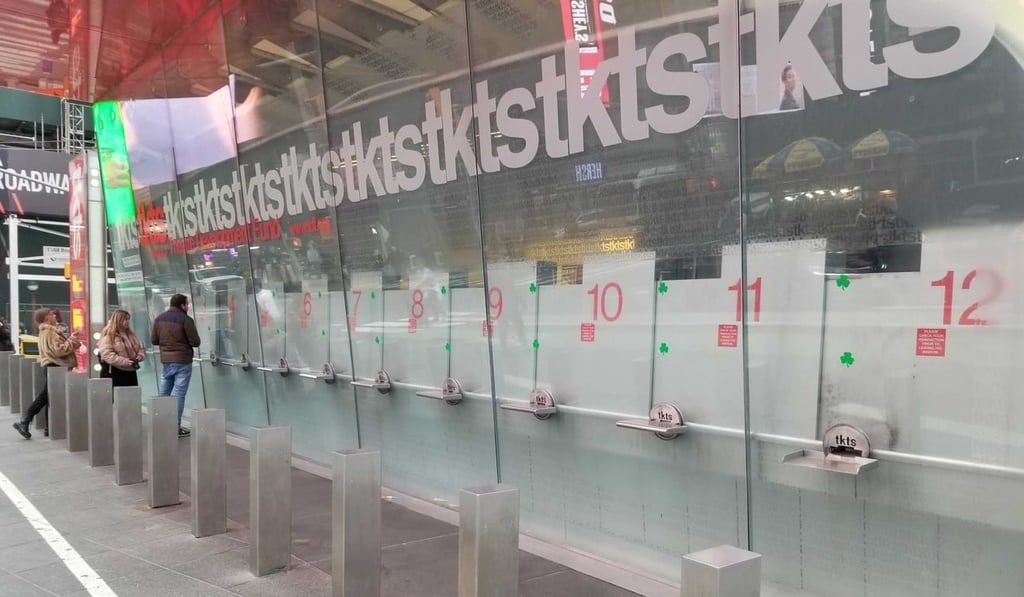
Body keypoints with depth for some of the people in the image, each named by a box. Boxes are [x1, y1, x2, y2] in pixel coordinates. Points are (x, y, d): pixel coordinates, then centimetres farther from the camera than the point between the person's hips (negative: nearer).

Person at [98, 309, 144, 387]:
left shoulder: (131, 334, 15)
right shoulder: (108, 336, -9)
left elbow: (140, 348, 20)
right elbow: (107, 355, -19)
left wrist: (140, 356, -4)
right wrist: (125, 361, -25)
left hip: (130, 372, 8)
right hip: (114, 373, -7)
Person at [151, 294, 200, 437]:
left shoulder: (159, 318, 5)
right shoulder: (186, 319, -13)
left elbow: (154, 341, 8)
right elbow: (195, 342, -14)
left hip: (165, 360, 6)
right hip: (182, 361, -6)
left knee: (164, 393, 15)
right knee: (178, 394, -2)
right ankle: (175, 427, 0)